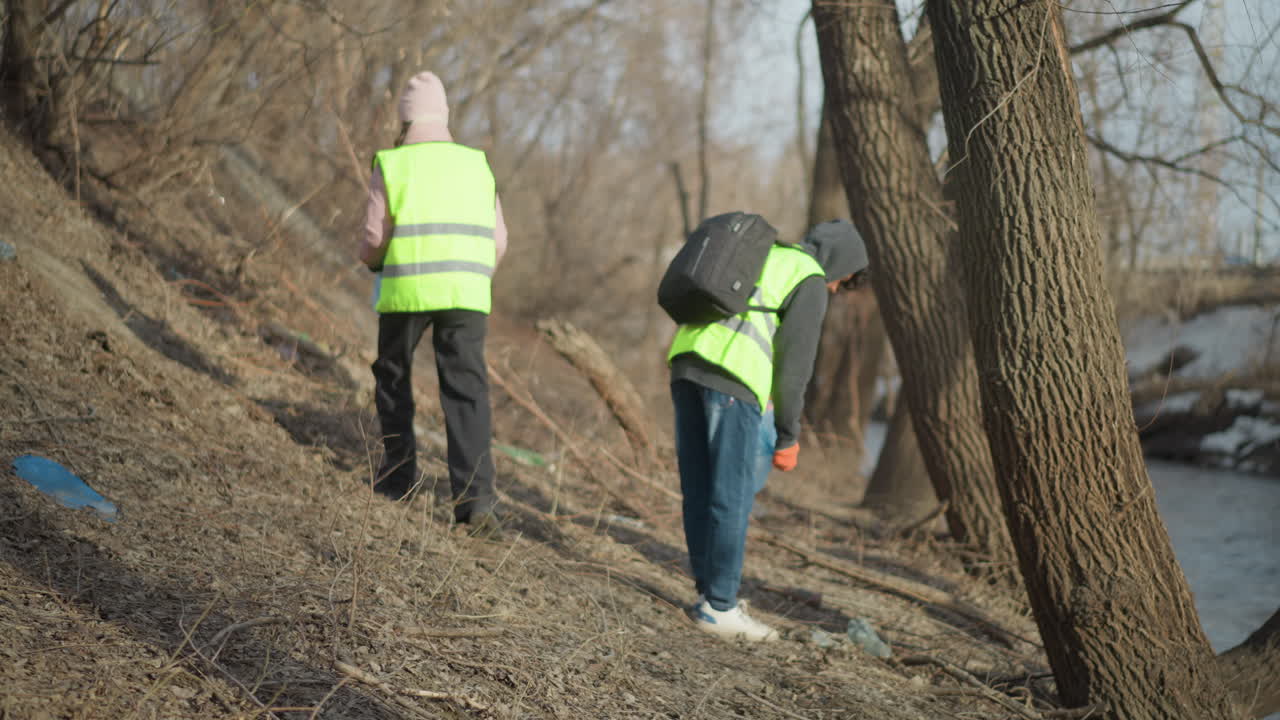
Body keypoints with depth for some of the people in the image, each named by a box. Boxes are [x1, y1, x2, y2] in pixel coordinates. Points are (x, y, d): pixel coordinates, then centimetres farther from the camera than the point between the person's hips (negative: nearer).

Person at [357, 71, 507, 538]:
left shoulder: (391, 166, 3)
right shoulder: (476, 165, 13)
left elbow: (373, 241, -3)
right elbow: (496, 241, 10)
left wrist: (370, 260, 21)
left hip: (407, 290, -2)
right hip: (466, 291, 2)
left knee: (393, 378, 20)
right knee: (466, 394, -2)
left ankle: (398, 481, 22)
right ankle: (475, 500, -14)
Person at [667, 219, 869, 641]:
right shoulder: (810, 281, 4)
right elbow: (794, 360, -5)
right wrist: (789, 435, 0)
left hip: (687, 364, 8)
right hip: (733, 378, -8)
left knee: (701, 492, 13)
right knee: (733, 498, -1)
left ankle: (710, 594, 19)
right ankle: (719, 608, 2)